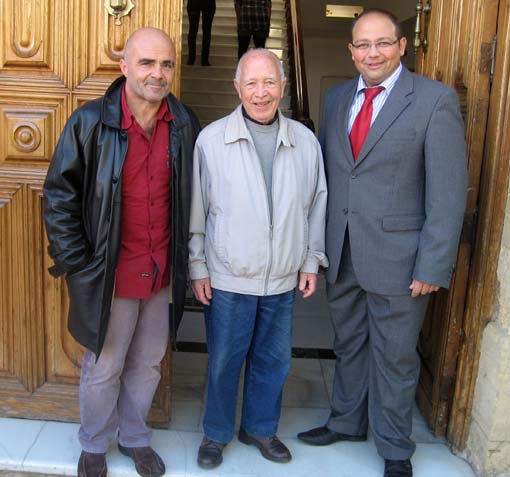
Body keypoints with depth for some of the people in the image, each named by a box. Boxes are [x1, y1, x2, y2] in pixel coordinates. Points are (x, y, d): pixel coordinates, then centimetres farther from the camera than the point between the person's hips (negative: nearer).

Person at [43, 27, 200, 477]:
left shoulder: (185, 125, -2)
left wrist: (184, 258, 8)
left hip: (163, 273, 3)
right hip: (110, 275, -3)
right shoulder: (90, 123, -11)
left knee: (147, 365, 19)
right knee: (103, 368, 14)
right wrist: (76, 266, -8)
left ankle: (135, 438, 42)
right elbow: (59, 197, -7)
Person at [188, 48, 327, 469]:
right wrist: (197, 268, -2)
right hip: (228, 277, -2)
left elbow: (316, 205, 8)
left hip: (283, 278, 3)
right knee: (224, 361, 12)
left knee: (273, 360, 16)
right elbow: (196, 210, -3)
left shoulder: (305, 141, -1)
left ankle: (260, 428, 39)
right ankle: (217, 434, 35)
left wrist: (311, 261, 8)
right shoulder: (211, 139, -8)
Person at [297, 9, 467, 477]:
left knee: (395, 356, 10)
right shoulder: (337, 98, 8)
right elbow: (326, 172, 11)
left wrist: (433, 266, -14)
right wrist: (317, 243, 8)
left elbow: (448, 191, -11)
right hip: (341, 255, 5)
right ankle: (347, 421, 42)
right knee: (348, 345, 20)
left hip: (396, 257, -4)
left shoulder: (435, 100, -9)